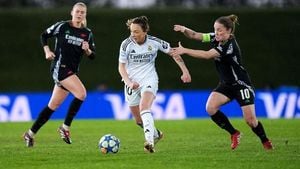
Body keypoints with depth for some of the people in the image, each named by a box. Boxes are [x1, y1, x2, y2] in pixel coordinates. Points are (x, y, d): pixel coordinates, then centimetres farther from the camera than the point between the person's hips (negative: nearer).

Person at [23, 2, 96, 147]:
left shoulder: (87, 33, 8)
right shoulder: (62, 26, -3)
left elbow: (92, 56, 10)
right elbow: (44, 35, 9)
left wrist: (87, 50, -11)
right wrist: (47, 51, -4)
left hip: (72, 71, 6)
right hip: (60, 67, -6)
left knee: (54, 105, 9)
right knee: (81, 93, -24)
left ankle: (31, 133, 19)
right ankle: (65, 127, -12)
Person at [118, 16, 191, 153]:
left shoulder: (154, 42, -10)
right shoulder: (126, 44, -11)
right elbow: (121, 67, -4)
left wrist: (185, 71, -2)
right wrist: (129, 82, -20)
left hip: (149, 80, -2)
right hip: (132, 83, 2)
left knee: (144, 107, -30)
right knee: (139, 120, 9)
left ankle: (149, 141, -40)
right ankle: (155, 134, 39)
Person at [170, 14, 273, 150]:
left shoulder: (230, 45, -27)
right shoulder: (215, 38, -4)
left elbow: (207, 55, -33)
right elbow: (194, 35, -7)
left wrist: (184, 51, -34)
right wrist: (184, 30, -29)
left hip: (241, 84, -7)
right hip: (226, 85, 7)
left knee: (250, 119, -12)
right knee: (210, 108, -16)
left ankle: (265, 142, 17)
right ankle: (234, 134, 2)